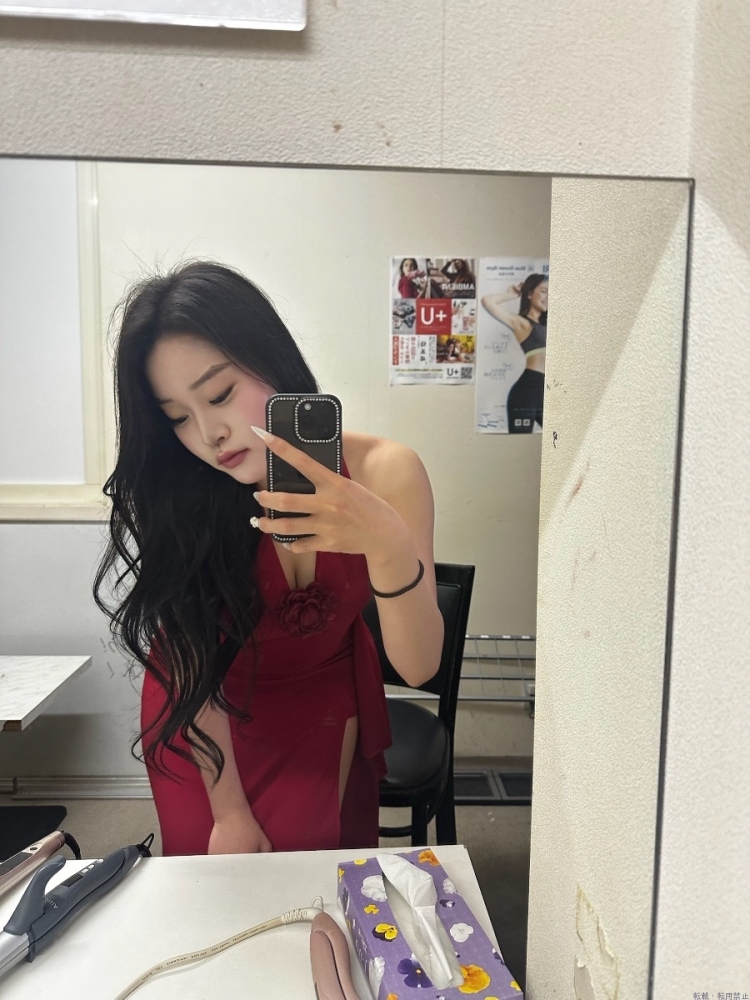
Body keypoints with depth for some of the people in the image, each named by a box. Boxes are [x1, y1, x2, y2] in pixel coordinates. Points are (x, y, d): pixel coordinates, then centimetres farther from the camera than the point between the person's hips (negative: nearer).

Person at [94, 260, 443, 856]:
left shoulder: (382, 472, -26)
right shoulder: (175, 495, -25)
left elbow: (418, 667, -29)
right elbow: (190, 660, -15)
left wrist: (387, 542, -48)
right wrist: (228, 811, -9)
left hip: (327, 706, 0)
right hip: (205, 726, 1)